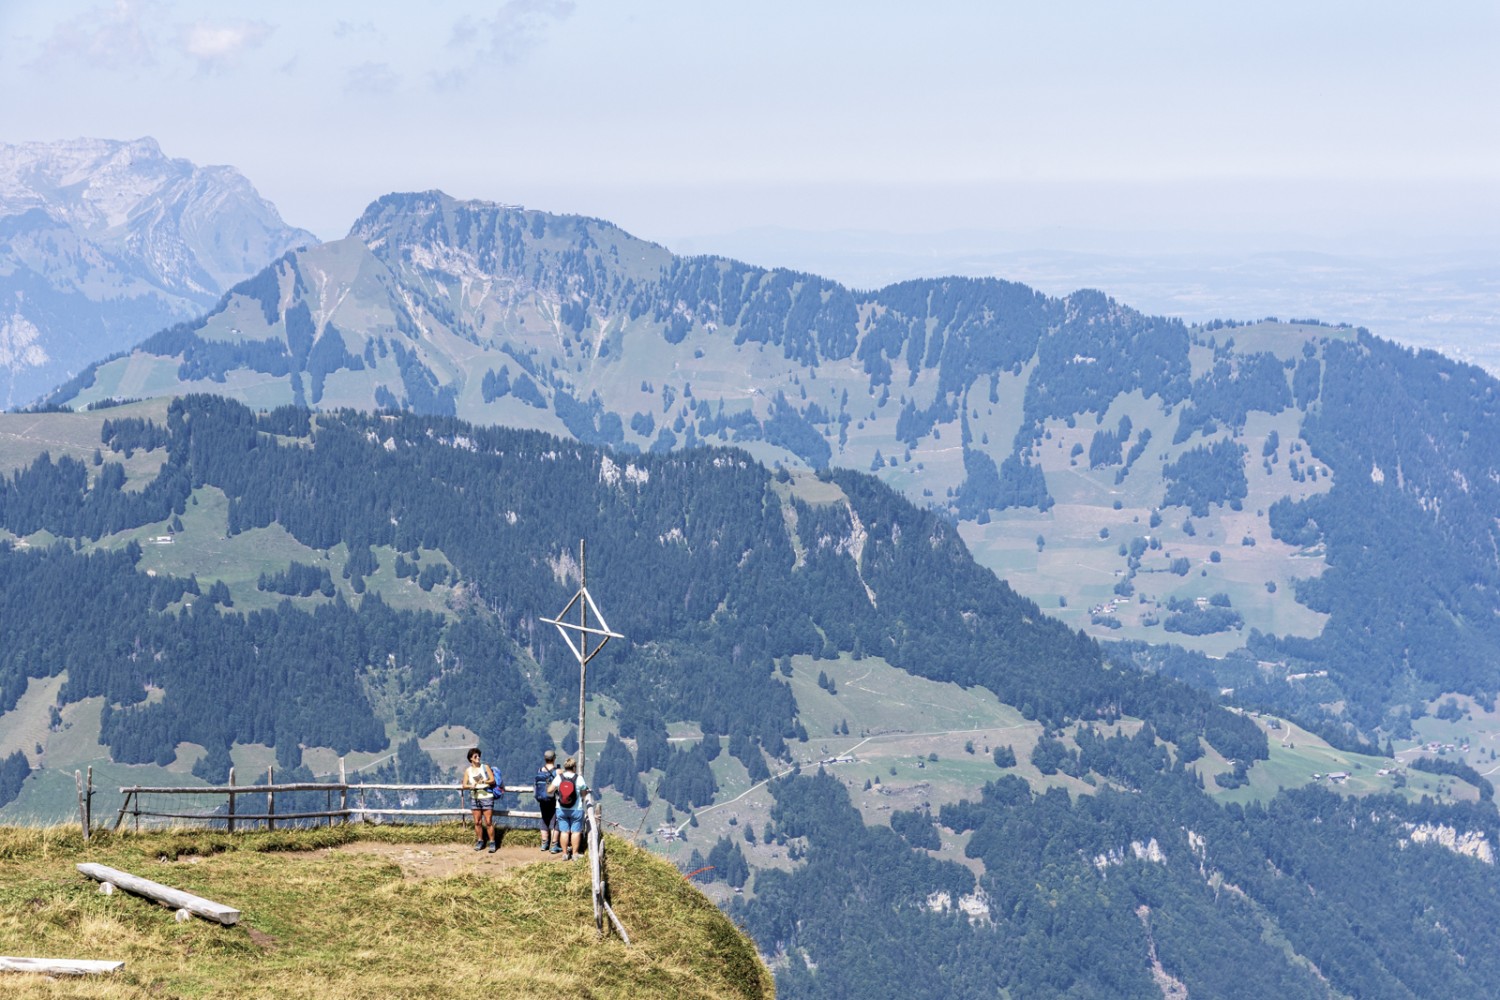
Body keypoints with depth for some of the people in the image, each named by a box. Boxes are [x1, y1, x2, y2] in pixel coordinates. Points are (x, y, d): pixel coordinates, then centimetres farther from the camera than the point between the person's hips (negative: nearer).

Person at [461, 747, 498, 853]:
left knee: (488, 822, -6)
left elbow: (493, 780, -2)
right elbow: (464, 785, 4)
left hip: (486, 797, -3)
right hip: (475, 798, 3)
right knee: (477, 822, 5)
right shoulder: (468, 770, 8)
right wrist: (471, 786, -17)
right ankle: (480, 841, 16)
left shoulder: (485, 767, 3)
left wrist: (485, 781, -21)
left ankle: (492, 842, -2)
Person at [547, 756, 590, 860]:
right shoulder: (579, 778, -11)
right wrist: (587, 790, 18)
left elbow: (549, 790, -6)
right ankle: (574, 854, 7)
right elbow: (584, 793, -4)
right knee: (575, 832, 5)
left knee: (564, 831, 9)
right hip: (576, 810, -2)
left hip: (561, 809, 2)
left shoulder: (559, 777, -6)